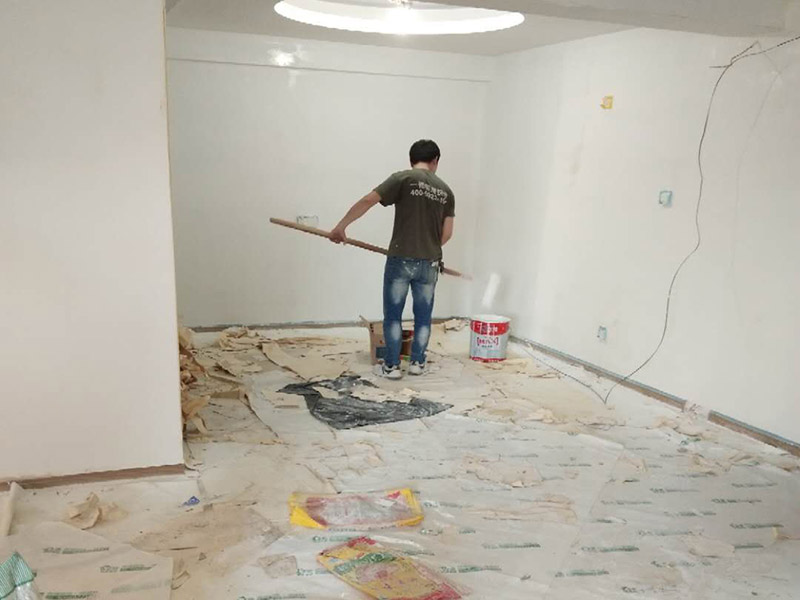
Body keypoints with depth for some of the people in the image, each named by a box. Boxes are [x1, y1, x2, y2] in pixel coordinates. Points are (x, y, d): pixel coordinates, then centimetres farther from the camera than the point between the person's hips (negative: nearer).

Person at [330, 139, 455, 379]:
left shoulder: (403, 178, -3)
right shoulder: (446, 191, 9)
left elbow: (368, 201, -10)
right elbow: (447, 233, 8)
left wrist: (341, 226, -4)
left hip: (400, 260, -3)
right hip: (429, 263, 3)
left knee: (393, 315, 8)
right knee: (423, 316, 16)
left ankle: (392, 365, 11)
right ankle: (418, 362, 24)